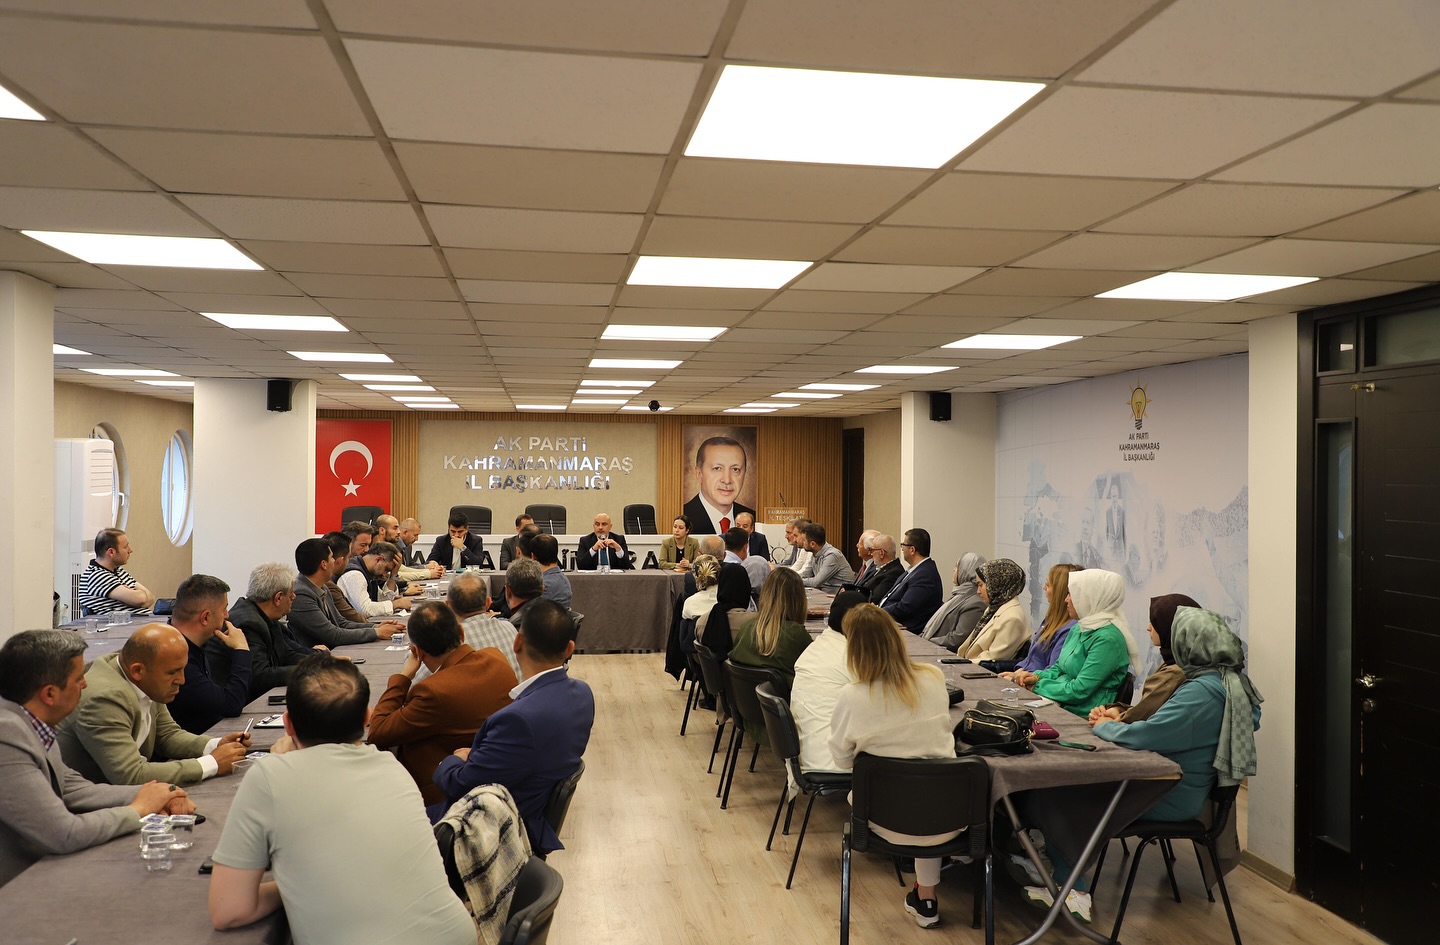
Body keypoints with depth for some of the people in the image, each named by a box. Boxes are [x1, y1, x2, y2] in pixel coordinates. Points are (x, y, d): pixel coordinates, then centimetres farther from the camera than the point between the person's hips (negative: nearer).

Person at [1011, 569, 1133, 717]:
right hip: (1060, 706, 9)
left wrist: (1039, 686, -9)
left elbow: (1079, 690, -20)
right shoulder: (1079, 628, 12)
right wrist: (1037, 677, 1)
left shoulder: (1107, 638, -17)